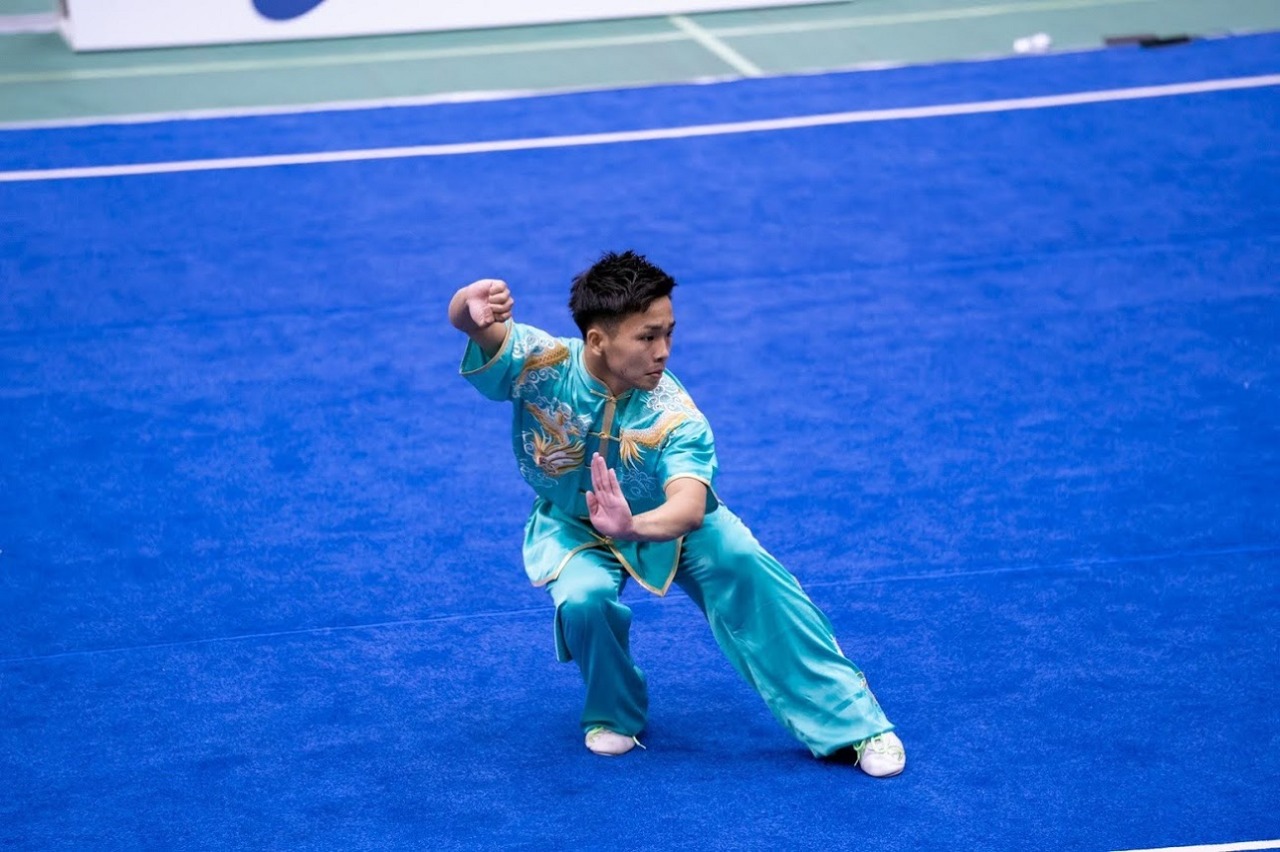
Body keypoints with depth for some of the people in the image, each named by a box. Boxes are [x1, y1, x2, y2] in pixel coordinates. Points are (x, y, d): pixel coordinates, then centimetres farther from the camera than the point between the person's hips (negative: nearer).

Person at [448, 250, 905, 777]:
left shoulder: (674, 415, -32)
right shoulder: (541, 364, -29)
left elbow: (689, 507, -46)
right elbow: (466, 320, -43)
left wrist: (632, 526, -68)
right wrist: (474, 305, -69)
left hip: (662, 519, 0)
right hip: (574, 527, 0)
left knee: (741, 559, -25)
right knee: (583, 599, -31)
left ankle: (849, 719, -15)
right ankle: (613, 714, 4)